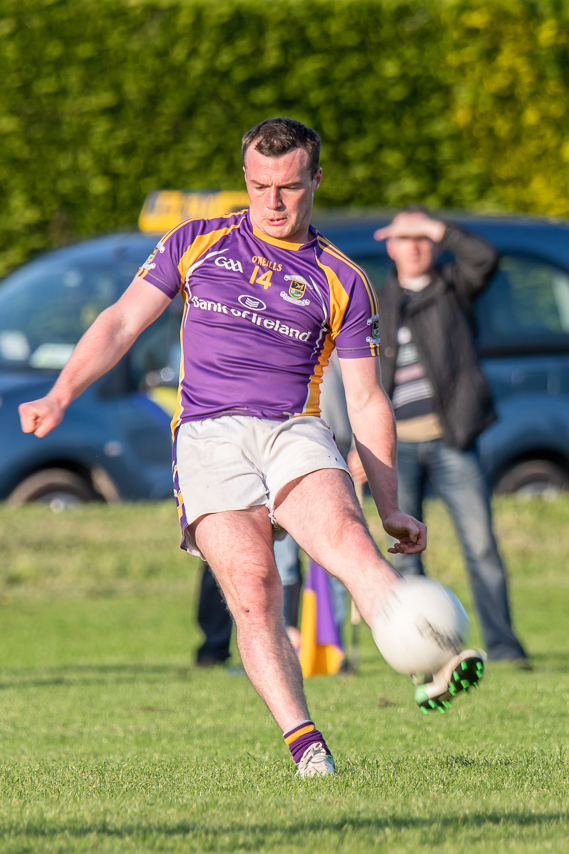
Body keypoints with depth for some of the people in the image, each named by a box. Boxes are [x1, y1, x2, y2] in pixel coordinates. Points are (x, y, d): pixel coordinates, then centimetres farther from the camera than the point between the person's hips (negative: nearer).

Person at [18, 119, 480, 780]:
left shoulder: (343, 282, 14)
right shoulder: (197, 244, 16)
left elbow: (366, 402, 14)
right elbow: (123, 322, 17)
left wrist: (391, 511, 8)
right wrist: (61, 395, 3)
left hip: (295, 432, 0)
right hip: (209, 438, 0)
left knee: (346, 538, -30)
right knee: (252, 589, -21)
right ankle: (306, 748, -22)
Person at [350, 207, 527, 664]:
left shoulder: (453, 287, 9)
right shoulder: (380, 305, 16)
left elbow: (486, 258, -12)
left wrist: (434, 227, -10)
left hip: (450, 440, -3)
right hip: (398, 444, 3)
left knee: (481, 545, -8)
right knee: (404, 553, 1)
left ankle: (502, 645, -5)